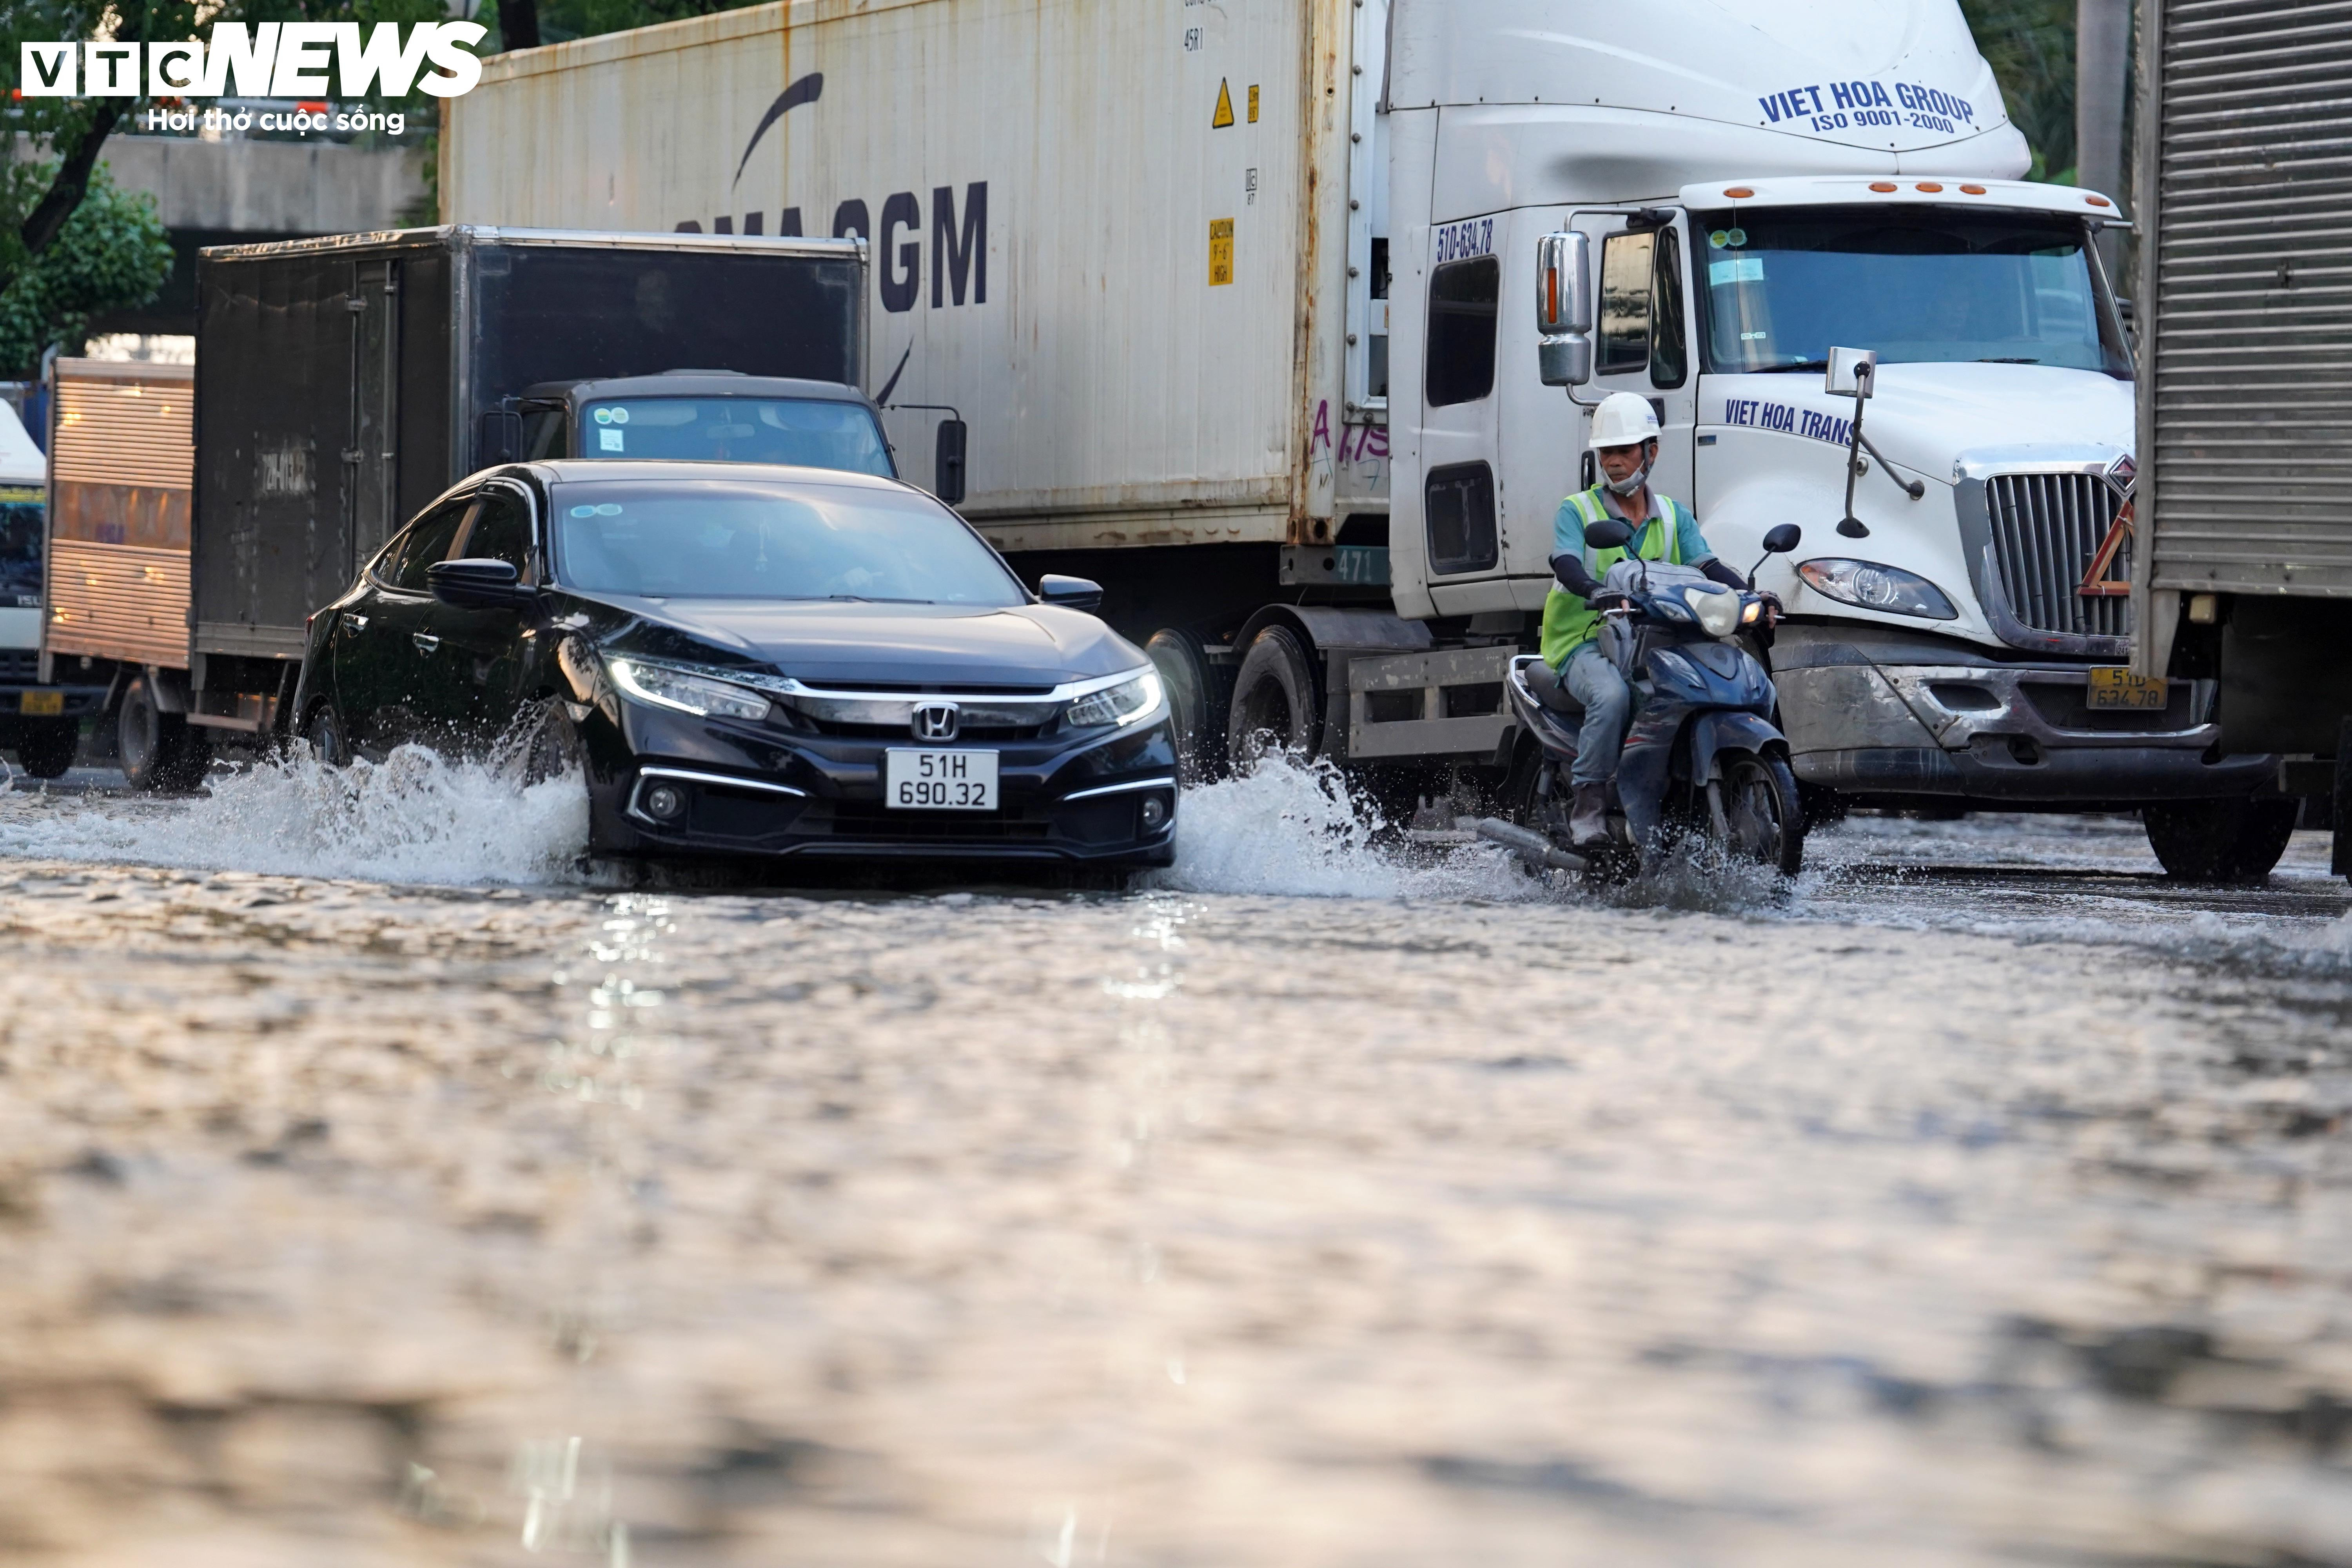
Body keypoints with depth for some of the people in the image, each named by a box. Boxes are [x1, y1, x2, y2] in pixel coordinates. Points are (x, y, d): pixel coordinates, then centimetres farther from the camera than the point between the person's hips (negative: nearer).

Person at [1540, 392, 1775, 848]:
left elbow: (1707, 566, 2)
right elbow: (1566, 564, -16)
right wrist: (1598, 592, -39)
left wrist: (1750, 595, -19)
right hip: (1588, 644, -4)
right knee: (1613, 694, -38)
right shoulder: (1576, 511, 3)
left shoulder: (1675, 516, 16)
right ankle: (1587, 801, -27)